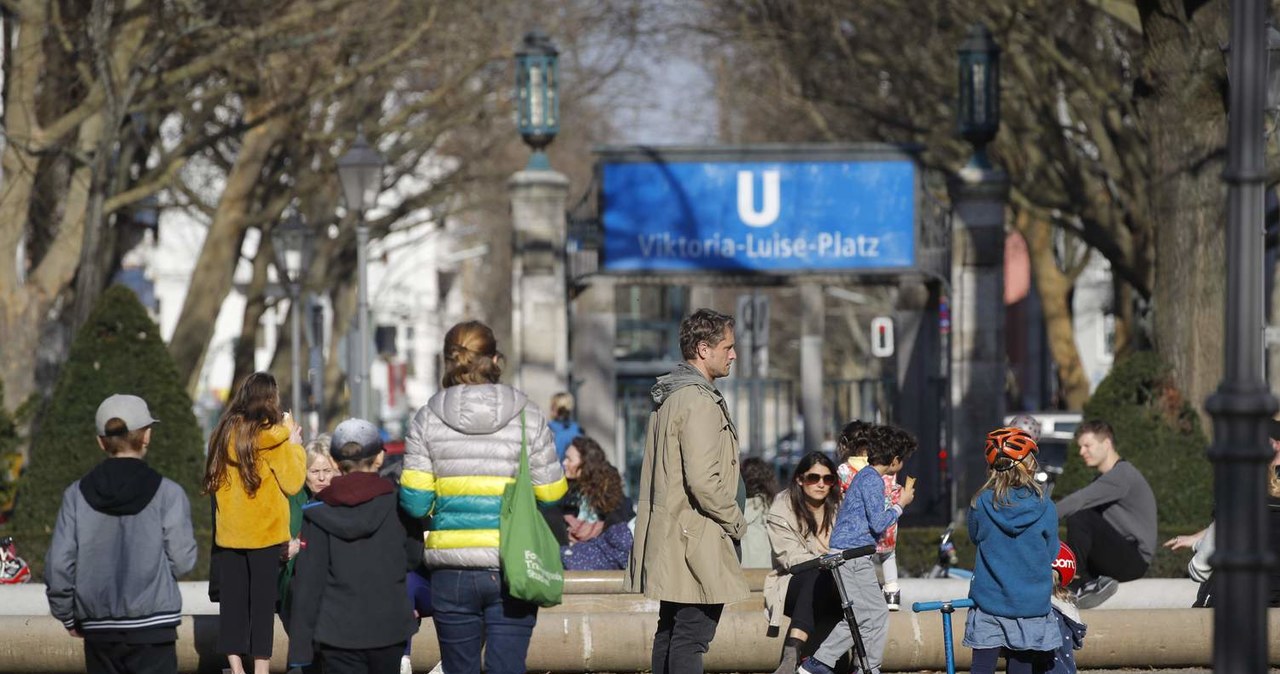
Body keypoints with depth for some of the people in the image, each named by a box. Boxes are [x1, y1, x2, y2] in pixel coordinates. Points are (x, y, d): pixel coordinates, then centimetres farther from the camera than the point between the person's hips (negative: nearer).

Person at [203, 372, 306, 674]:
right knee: (262, 600, 2)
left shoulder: (225, 431, 4)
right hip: (263, 533, -4)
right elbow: (293, 483, -9)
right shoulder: (271, 437, -11)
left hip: (228, 533, 4)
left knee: (232, 598, 7)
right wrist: (295, 444, 5)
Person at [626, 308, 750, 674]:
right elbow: (704, 479, -23)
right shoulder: (699, 400, -16)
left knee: (670, 633, 15)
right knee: (691, 637, -11)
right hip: (696, 541, -11)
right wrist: (736, 521, -8)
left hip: (669, 538, 11)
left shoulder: (668, 397, 16)